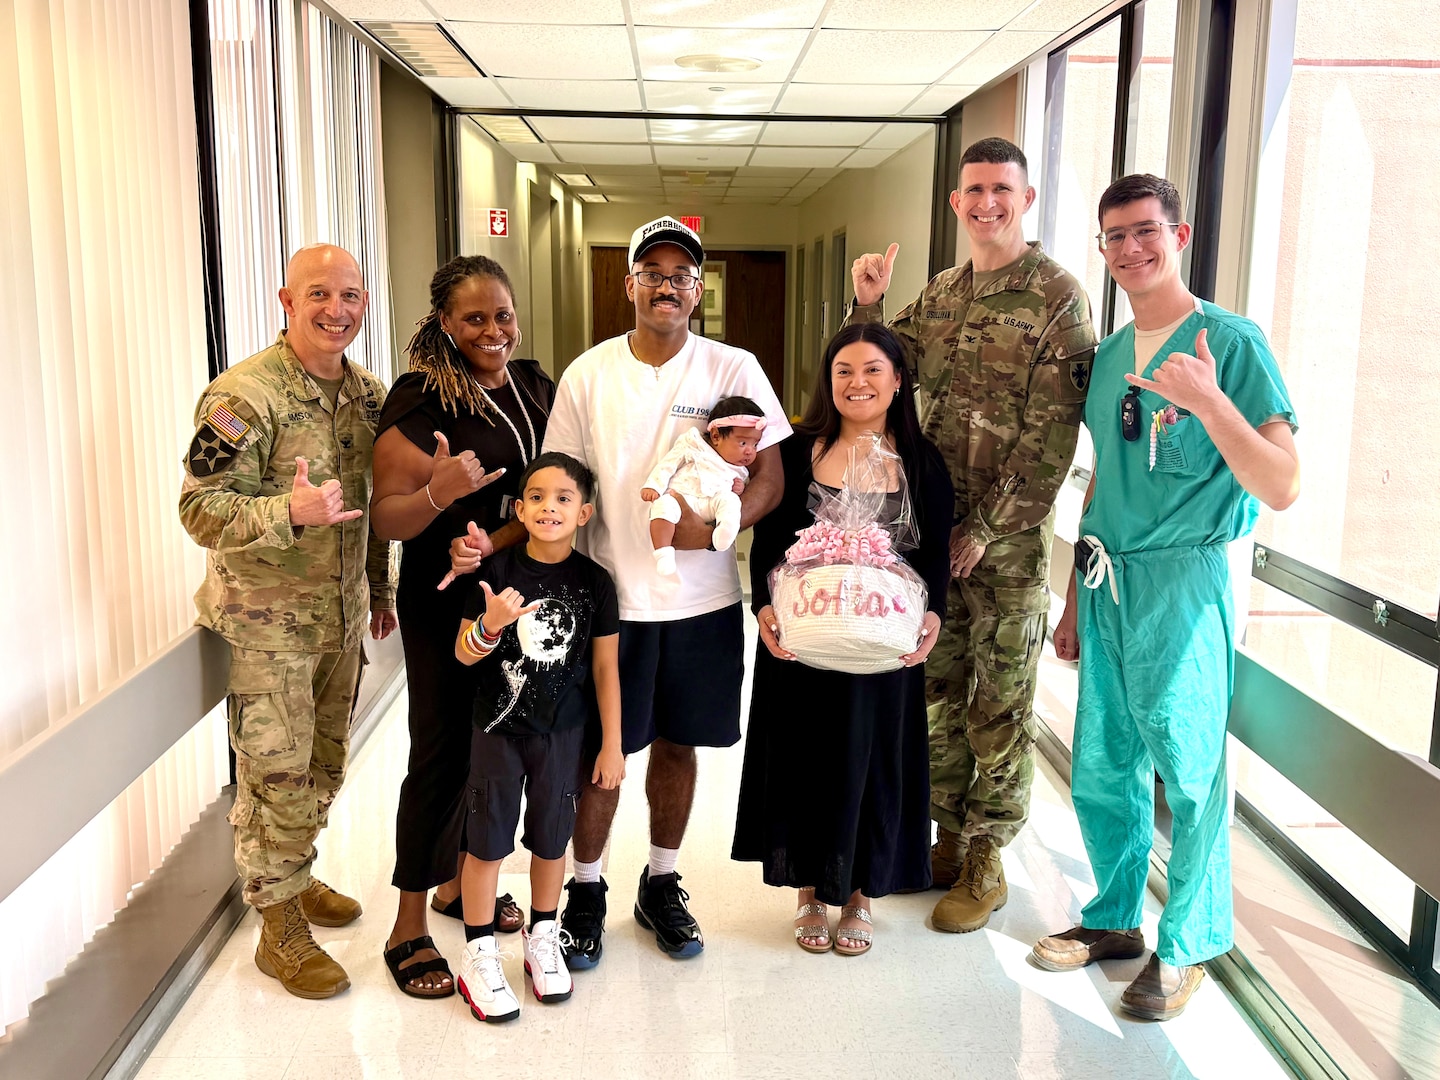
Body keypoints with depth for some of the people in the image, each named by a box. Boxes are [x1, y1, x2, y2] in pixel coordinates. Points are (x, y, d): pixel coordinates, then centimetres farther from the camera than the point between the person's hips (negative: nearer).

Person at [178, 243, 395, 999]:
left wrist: (379, 590, 17)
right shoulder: (243, 395, -18)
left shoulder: (370, 393, 5)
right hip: (267, 622, -7)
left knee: (324, 764, 19)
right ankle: (280, 929, 18)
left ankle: (295, 876, 40)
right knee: (277, 775, 2)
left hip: (342, 615, 7)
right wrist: (291, 511, -36)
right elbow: (201, 509, -21)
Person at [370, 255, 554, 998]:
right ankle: (408, 929, 15)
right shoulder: (419, 399, -13)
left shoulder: (535, 386, 5)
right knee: (441, 754, 0)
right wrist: (437, 494, -34)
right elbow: (387, 518, -16)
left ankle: (457, 882, 37)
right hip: (442, 604, -6)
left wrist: (500, 538, -8)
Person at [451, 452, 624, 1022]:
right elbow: (464, 653, -5)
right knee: (487, 842, 6)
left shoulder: (593, 582, -6)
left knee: (551, 838, 13)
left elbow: (606, 669, 0)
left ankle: (542, 937, 35)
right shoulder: (497, 569, -9)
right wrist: (492, 623, -27)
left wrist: (612, 745, 2)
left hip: (563, 733, 1)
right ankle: (479, 956, 21)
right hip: (498, 727, -1)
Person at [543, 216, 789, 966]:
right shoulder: (588, 375, 0)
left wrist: (713, 527, -21)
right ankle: (585, 891, 27)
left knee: (676, 744, 14)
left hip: (701, 599, 1)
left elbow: (770, 475, -5)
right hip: (609, 595, 0)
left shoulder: (733, 370, -2)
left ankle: (661, 884, 33)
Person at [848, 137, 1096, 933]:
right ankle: (948, 838, 29)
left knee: (1000, 705, 5)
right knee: (939, 690, 14)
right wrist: (866, 308, -3)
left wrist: (986, 529, -15)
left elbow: (1049, 433, -14)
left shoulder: (1057, 297, -8)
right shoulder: (939, 295, 11)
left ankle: (986, 864, 18)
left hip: (1010, 539, -6)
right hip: (936, 525, 6)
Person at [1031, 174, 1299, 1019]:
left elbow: (1282, 488, -14)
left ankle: (1187, 946, 21)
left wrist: (1208, 401, -27)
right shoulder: (1109, 353, 12)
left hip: (1183, 582, -6)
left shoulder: (1232, 343, -8)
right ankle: (1116, 919, 32)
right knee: (1101, 772, 13)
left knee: (1188, 772, 3)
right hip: (1107, 585, 6)